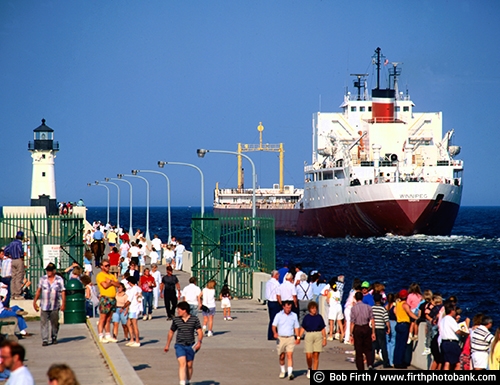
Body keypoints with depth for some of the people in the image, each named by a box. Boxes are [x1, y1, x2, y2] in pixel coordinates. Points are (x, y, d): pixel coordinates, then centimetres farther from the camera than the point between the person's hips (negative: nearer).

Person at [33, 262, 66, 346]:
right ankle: (44, 340, -7)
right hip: (44, 306, 1)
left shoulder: (59, 280, 1)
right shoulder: (43, 279, 7)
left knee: (55, 323, 8)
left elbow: (63, 292, -2)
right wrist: (35, 301, 11)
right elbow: (38, 291, 13)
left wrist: (63, 304, -10)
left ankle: (54, 338, 26)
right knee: (44, 323, -7)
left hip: (55, 306, -1)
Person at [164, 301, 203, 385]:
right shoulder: (176, 320, 4)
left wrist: (199, 341, -22)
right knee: (182, 363, -17)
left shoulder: (194, 319, -2)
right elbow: (171, 332, 16)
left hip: (190, 346, 0)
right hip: (179, 345, 0)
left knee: (189, 365, 10)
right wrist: (167, 345, 21)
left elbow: (200, 332, -4)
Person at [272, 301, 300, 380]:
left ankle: (290, 373, -17)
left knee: (290, 355, -12)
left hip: (290, 338, 0)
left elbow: (296, 327, 12)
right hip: (281, 338, 0)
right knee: (282, 356, 10)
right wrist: (275, 333, -25)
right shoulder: (279, 315, 1)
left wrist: (298, 337, 4)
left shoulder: (294, 315, 6)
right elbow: (274, 326, -6)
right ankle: (282, 371, 29)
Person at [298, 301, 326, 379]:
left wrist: (324, 338, 1)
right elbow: (302, 328, 6)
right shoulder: (306, 317, 2)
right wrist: (299, 337, -2)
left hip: (318, 336, 0)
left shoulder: (319, 317, 3)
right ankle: (309, 369, 22)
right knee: (308, 356, -6)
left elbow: (323, 329, 6)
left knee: (316, 356, 0)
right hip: (308, 335, 0)